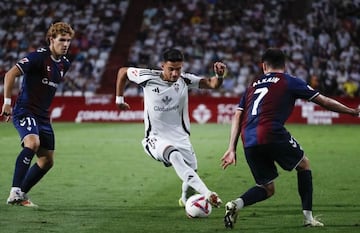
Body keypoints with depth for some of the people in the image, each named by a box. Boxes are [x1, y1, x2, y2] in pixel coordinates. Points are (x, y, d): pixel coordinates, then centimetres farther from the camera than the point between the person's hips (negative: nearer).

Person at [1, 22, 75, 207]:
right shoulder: (38, 57, -14)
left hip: (43, 116, 8)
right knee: (32, 143, -33)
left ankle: (21, 194, 20)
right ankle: (15, 191, -32)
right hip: (25, 111, -8)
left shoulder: (64, 64, 10)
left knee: (47, 161, 6)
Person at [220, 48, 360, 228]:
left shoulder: (253, 85, 26)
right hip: (272, 135, -5)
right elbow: (324, 102, 13)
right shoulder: (290, 82, 12)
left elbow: (238, 116, 17)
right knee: (304, 164, 22)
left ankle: (236, 204, -11)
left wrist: (232, 149, 16)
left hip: (249, 143, 5)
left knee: (267, 188, 17)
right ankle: (308, 217, 17)